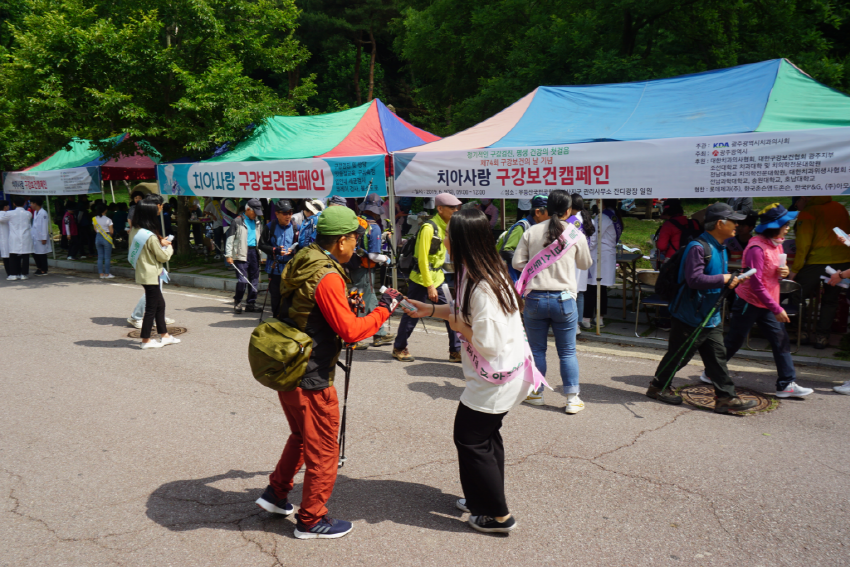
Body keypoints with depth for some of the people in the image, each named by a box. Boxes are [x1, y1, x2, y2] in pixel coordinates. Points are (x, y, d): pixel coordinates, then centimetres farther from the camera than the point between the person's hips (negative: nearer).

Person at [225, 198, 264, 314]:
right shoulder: (237, 221, 0)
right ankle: (237, 302, 9)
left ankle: (251, 304, 15)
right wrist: (228, 255, -8)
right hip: (241, 254, -5)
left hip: (254, 253, 5)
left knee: (255, 279, 6)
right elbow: (230, 239, -2)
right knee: (242, 280, -9)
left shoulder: (258, 222, 16)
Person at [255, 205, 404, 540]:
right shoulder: (327, 277, -23)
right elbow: (350, 330, -23)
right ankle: (311, 521, 20)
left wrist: (343, 304, 15)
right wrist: (384, 309, -12)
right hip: (311, 380, -9)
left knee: (301, 436, 29)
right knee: (323, 451, 7)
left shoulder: (301, 265, 6)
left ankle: (276, 494, 38)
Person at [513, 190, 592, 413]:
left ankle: (536, 393, 24)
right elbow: (585, 264, 11)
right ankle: (572, 398, 10)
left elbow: (518, 262, -1)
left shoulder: (531, 232, -2)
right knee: (567, 351, 9)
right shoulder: (576, 235, -3)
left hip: (535, 298, 1)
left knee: (537, 349, 14)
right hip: (564, 299, -1)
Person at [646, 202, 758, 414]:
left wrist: (731, 282, 6)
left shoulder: (720, 249, 13)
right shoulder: (698, 247, -19)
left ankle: (726, 398, 12)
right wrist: (723, 279, -22)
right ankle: (658, 387, 22)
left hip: (711, 317, 9)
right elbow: (694, 279, -29)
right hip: (691, 315, -9)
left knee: (717, 357, 8)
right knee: (679, 355, 4)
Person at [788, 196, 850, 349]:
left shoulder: (807, 213, -4)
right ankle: (822, 336, 11)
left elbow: (803, 245, -8)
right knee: (830, 299, 13)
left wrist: (794, 270, -4)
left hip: (819, 261, -6)